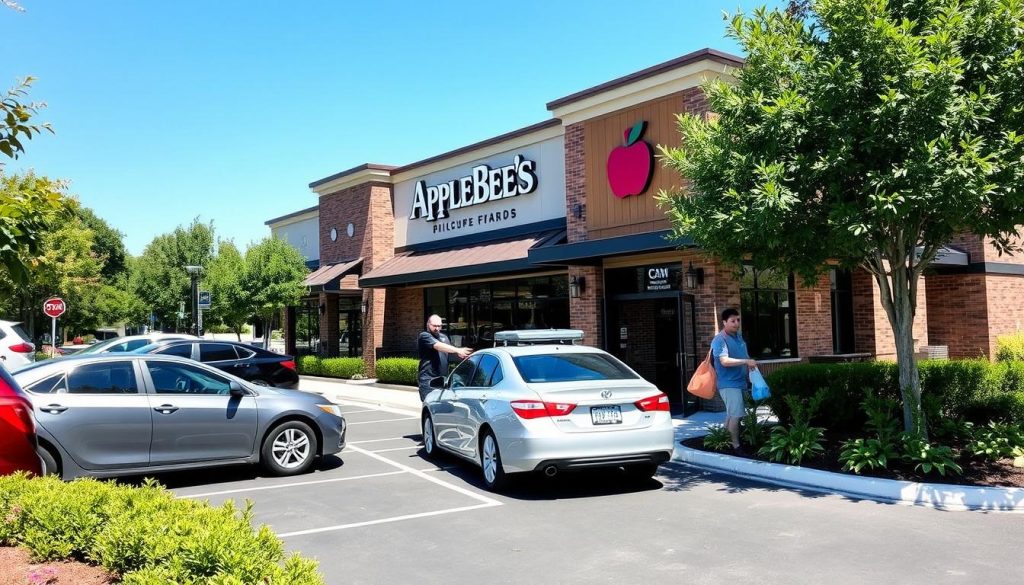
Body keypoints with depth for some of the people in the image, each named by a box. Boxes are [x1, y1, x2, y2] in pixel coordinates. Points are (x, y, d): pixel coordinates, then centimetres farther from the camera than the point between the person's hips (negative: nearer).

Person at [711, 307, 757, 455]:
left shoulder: (739, 337, 12)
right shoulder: (719, 340, -16)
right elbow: (725, 361, -27)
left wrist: (750, 365, 6)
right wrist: (746, 361, -28)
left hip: (740, 381, 8)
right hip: (729, 383, -8)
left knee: (732, 414, 15)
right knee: (736, 415, -9)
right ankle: (736, 446, 0)